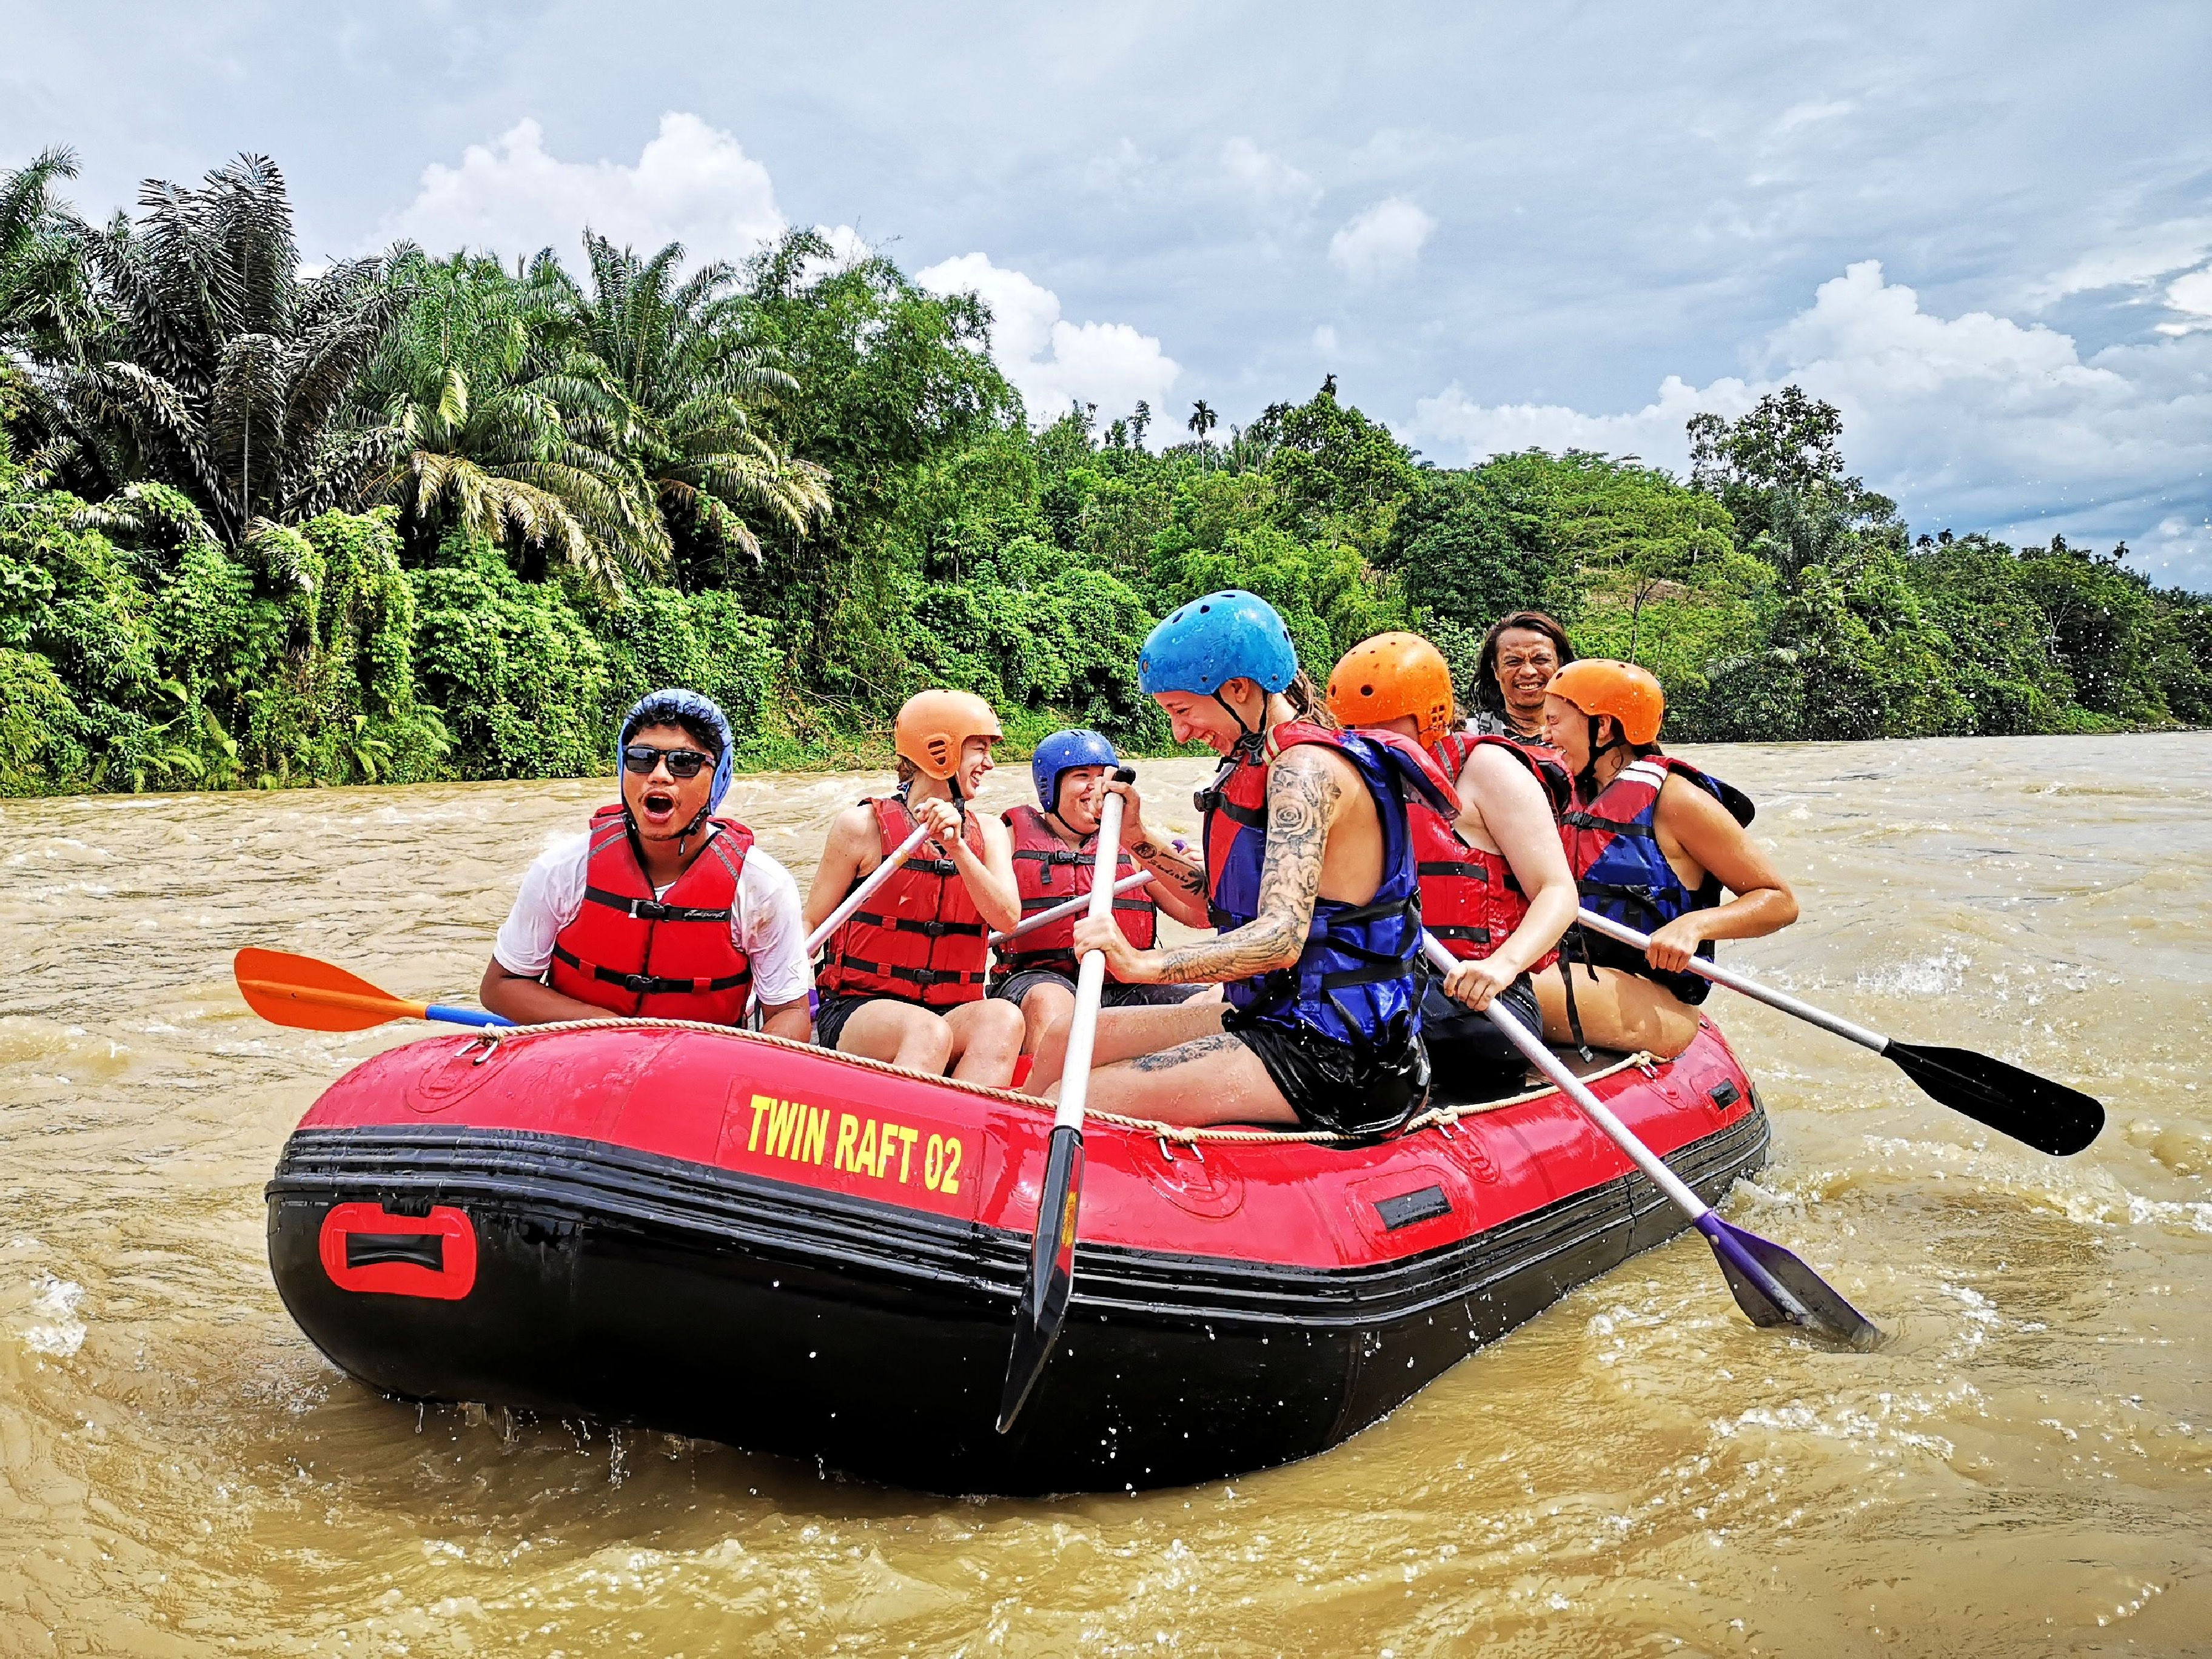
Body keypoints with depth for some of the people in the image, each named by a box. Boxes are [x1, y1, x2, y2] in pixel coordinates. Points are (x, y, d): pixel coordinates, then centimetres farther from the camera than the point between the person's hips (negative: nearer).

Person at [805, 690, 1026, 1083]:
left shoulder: (988, 831, 13)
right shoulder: (863, 825, 1)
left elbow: (1007, 917, -4)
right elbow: (812, 923, 4)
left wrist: (957, 848, -18)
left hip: (953, 1013, 4)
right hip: (858, 1010, -3)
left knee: (1003, 1019, -31)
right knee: (928, 1032, -37)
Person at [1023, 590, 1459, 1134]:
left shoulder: (1305, 768, -16)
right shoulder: (1262, 766, 14)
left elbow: (1281, 937, -28)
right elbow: (1225, 904, 20)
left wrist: (1143, 964, -37)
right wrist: (1139, 840, 10)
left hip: (1331, 1052, -10)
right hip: (1280, 1017, 10)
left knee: (1073, 1102, -19)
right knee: (1065, 1041, 10)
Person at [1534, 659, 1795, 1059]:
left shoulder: (1673, 799, -6)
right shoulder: (1577, 798, 16)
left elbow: (1780, 901, -6)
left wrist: (1693, 925, -23)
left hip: (1658, 1011, -7)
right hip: (1582, 984, 7)